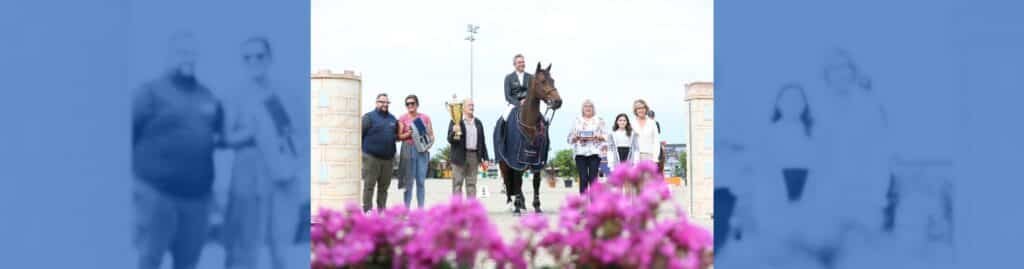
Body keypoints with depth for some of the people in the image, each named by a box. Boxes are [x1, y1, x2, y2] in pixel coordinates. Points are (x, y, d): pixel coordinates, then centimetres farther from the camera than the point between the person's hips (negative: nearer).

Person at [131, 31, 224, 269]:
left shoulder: (208, 97, 14)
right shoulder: (151, 91, -3)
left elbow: (219, 133, 28)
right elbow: (129, 133, -5)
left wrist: (217, 139, 7)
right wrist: (135, 174, -9)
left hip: (197, 194, 5)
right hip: (156, 193, -5)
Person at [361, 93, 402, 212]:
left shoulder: (392, 118, 18)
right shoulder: (369, 117, 0)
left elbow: (397, 135, 28)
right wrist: (362, 149, -11)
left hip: (388, 158, 5)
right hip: (371, 157, -5)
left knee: (384, 186, 8)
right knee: (369, 185, -3)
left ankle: (382, 210, 15)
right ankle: (367, 210, -1)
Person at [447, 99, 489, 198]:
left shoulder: (478, 123, 13)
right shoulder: (455, 122, -1)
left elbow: (482, 141, 14)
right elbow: (450, 140, -6)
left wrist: (485, 158, 9)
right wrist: (454, 132, -27)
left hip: (474, 156, 4)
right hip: (459, 157, -4)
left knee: (472, 184, 5)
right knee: (457, 184, -3)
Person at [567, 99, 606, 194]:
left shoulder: (599, 120, 11)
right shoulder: (577, 121, 14)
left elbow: (605, 136, 6)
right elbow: (570, 138, 12)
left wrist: (596, 137, -12)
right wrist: (577, 137, -9)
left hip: (594, 152, -1)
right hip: (580, 152, 1)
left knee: (593, 178, -7)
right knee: (583, 178, -4)